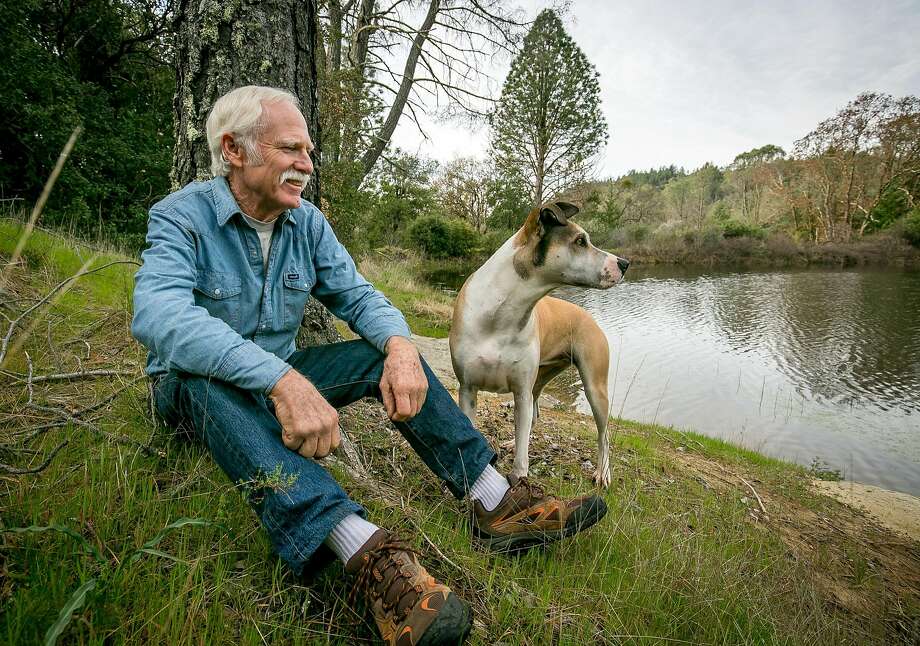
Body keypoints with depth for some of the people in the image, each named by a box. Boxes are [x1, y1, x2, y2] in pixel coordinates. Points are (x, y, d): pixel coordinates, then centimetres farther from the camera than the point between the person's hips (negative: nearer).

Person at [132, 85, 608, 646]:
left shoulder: (308, 223, -1)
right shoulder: (182, 215, -17)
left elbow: (358, 296, -3)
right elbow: (159, 312, -36)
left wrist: (400, 346, -27)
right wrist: (280, 378, -50)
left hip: (282, 375, 5)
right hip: (196, 388, -4)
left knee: (389, 353, -14)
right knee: (212, 379, -39)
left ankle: (496, 502, -20)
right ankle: (366, 552, -54)